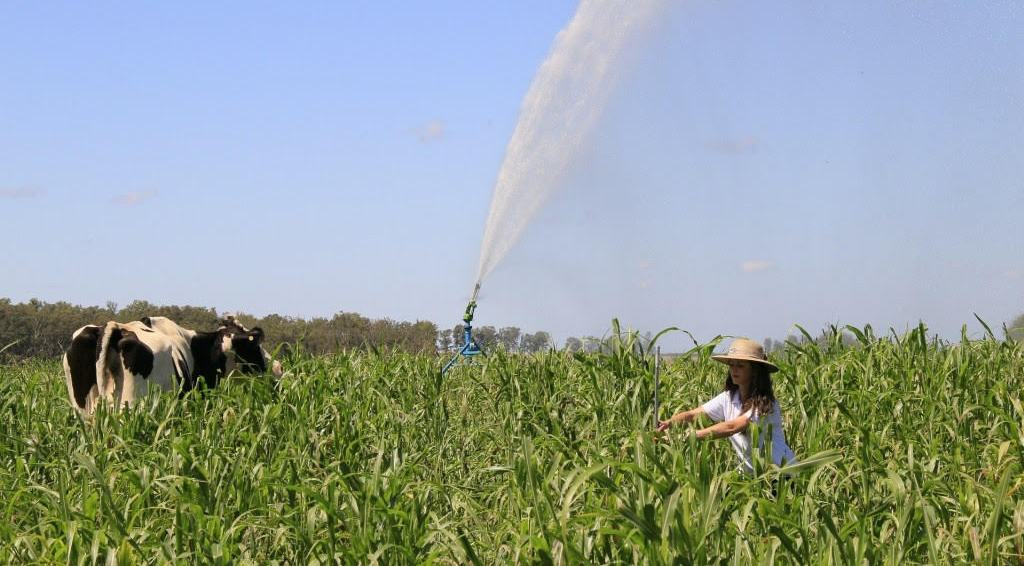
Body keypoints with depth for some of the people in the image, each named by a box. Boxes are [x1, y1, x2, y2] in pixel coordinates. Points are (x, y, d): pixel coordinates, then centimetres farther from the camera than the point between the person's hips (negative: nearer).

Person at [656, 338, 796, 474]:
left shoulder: (764, 402, -18)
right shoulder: (728, 398, 2)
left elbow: (732, 427, -29)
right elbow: (693, 414, -1)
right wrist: (669, 423, -23)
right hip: (751, 471, 6)